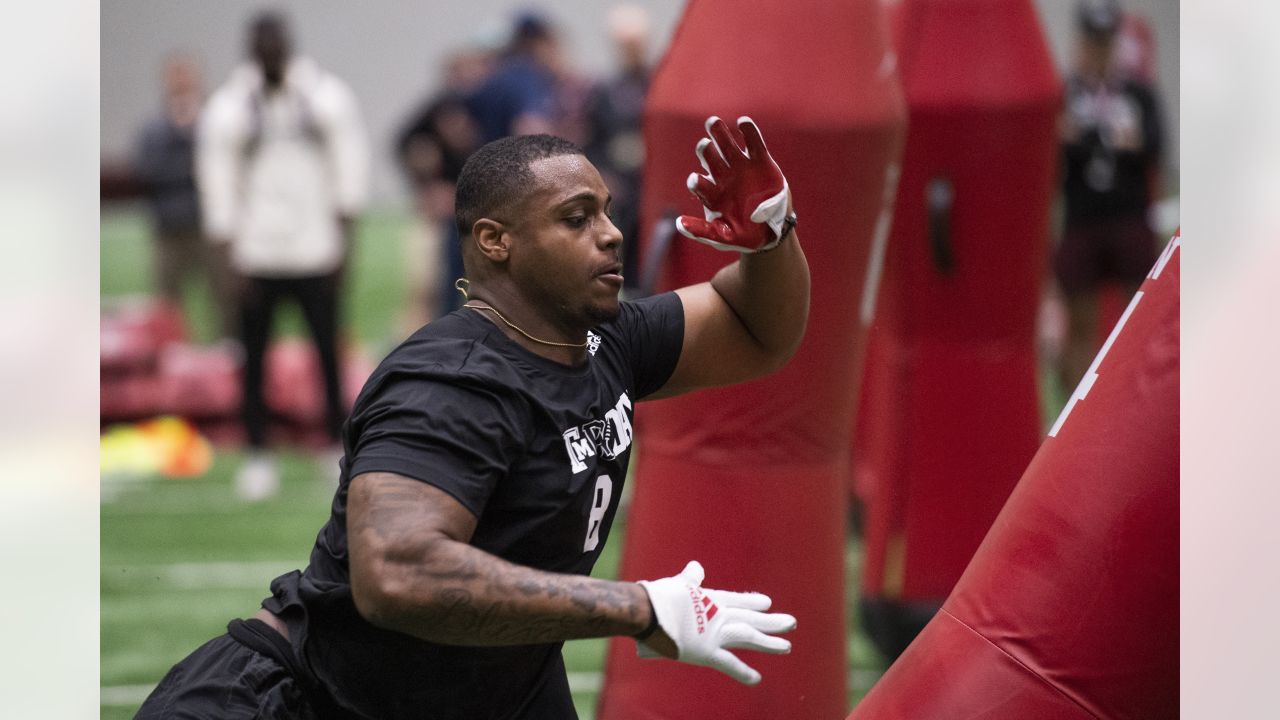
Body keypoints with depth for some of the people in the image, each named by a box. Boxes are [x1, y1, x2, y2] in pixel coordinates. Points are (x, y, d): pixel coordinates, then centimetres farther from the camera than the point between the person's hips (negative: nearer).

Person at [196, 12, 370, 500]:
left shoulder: (328, 98, 2)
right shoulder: (229, 109, 0)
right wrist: (231, 256, -4)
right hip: (257, 253, 0)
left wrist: (343, 235, 0)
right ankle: (258, 455, 10)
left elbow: (349, 167, 5)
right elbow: (219, 185, 0)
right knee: (254, 357, 1)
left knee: (329, 349, -3)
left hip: (316, 249, 0)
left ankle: (340, 442, 8)